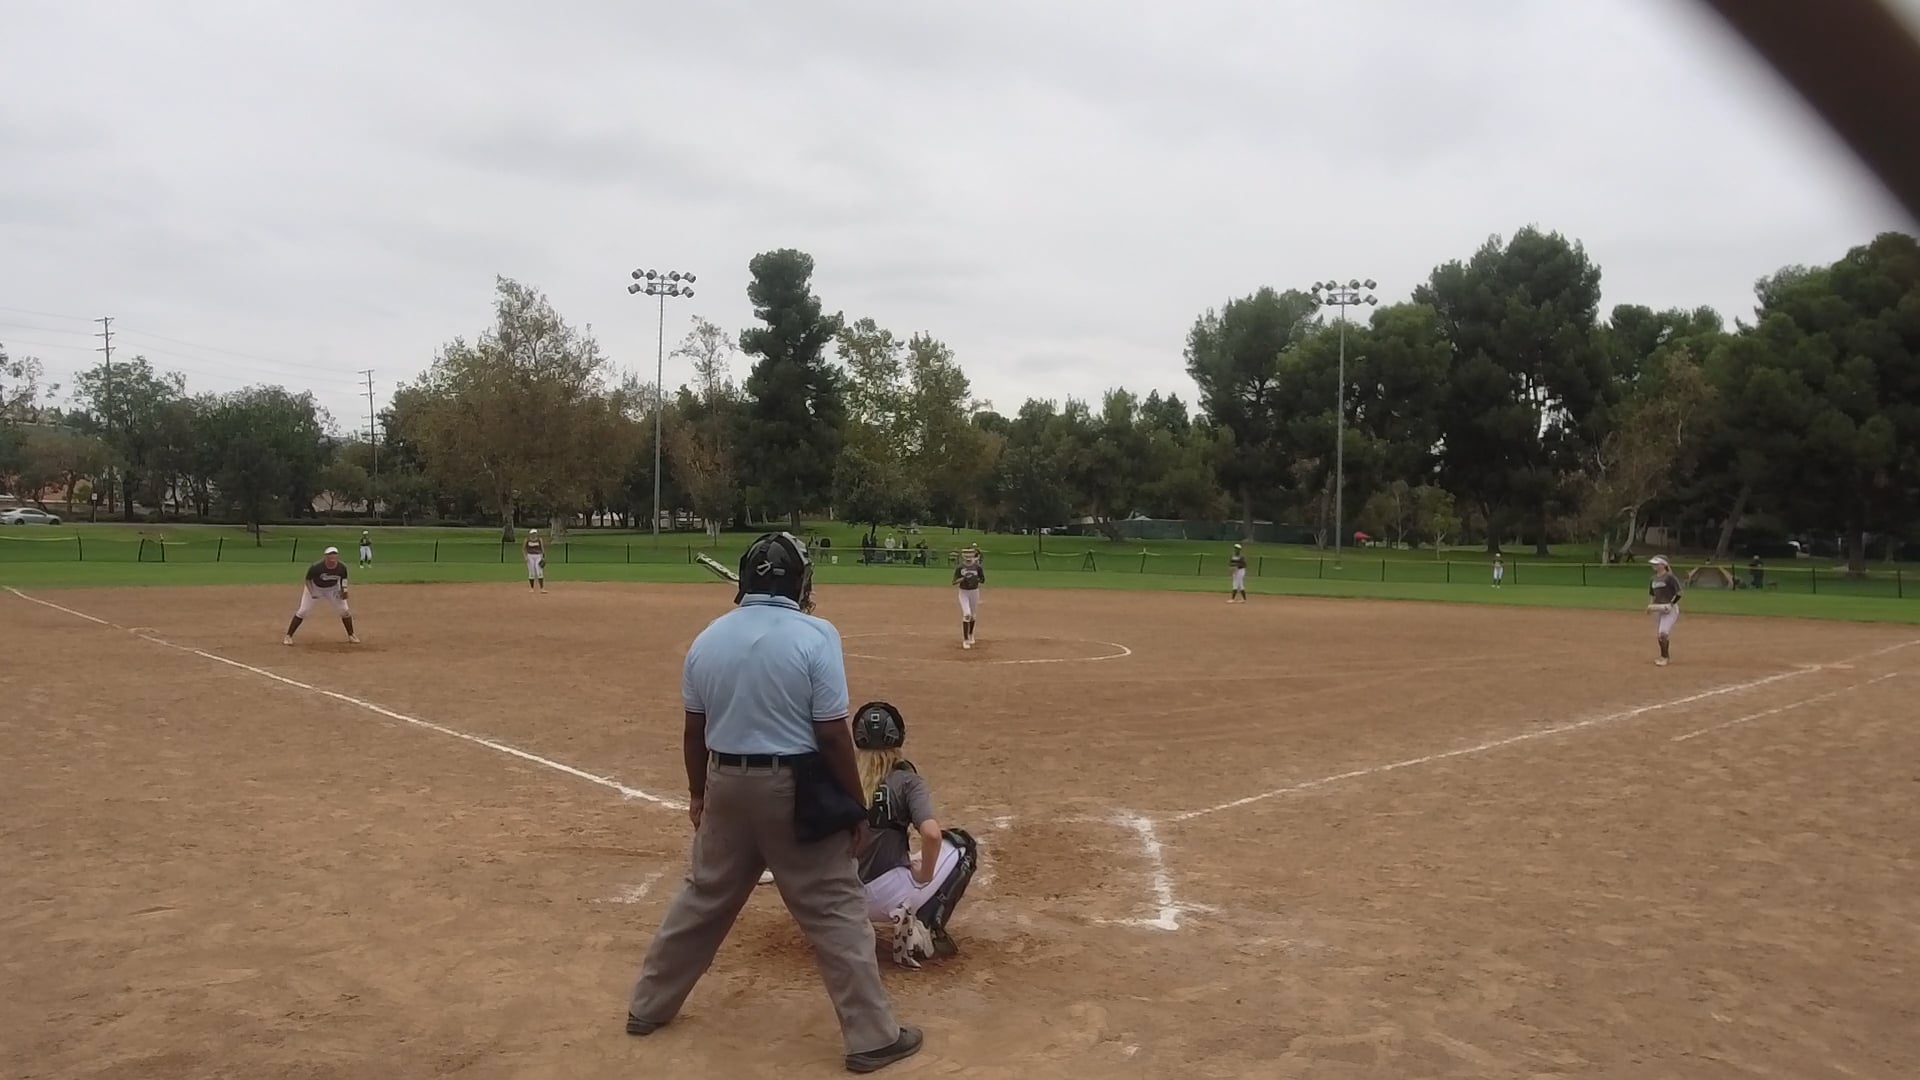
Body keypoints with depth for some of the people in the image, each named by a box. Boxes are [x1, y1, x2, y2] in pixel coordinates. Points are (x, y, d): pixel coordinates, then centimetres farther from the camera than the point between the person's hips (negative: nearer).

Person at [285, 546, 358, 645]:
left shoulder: (342, 567, -25)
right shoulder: (316, 567, -34)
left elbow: (343, 578, -2)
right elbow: (308, 580, -17)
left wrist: (344, 589, -18)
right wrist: (312, 593, -30)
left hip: (333, 589, 3)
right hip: (315, 588, -2)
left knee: (344, 610, 0)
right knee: (302, 611, -9)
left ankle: (351, 635, 20)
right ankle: (288, 636, 2)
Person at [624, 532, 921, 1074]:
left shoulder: (708, 638, 1)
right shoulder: (815, 635, -15)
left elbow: (694, 729, 8)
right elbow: (832, 734, -15)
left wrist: (698, 793, 22)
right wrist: (856, 806, -5)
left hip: (726, 784, 5)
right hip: (795, 789, -5)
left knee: (704, 898, 21)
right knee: (835, 910, 5)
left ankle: (648, 1006, 34)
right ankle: (872, 1036, 10)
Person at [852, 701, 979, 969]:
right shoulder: (906, 779, -5)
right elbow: (932, 834, -21)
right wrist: (924, 876, -4)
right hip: (884, 898, -5)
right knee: (962, 845, 12)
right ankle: (924, 929, -1)